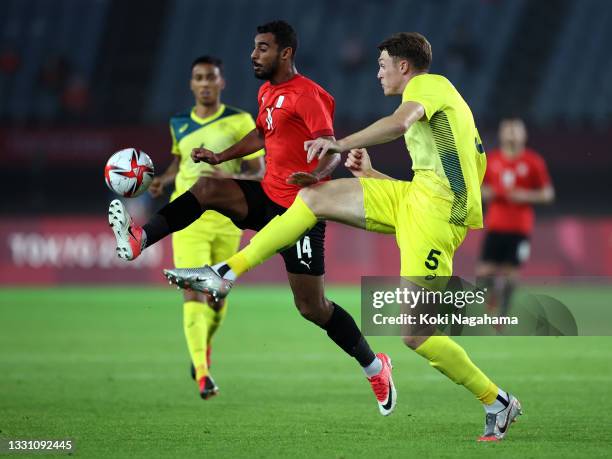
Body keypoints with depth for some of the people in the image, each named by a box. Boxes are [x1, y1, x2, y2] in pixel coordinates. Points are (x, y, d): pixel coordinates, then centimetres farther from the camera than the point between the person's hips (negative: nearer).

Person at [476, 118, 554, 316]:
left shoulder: (534, 162, -1)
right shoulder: (492, 160, 7)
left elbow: (548, 194, 2)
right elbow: (482, 189, 18)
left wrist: (525, 196, -13)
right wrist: (486, 193, -5)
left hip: (520, 228, -2)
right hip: (495, 225, 2)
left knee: (510, 273, -4)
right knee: (484, 273, -7)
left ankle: (503, 315, 10)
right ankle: (493, 292, 25)